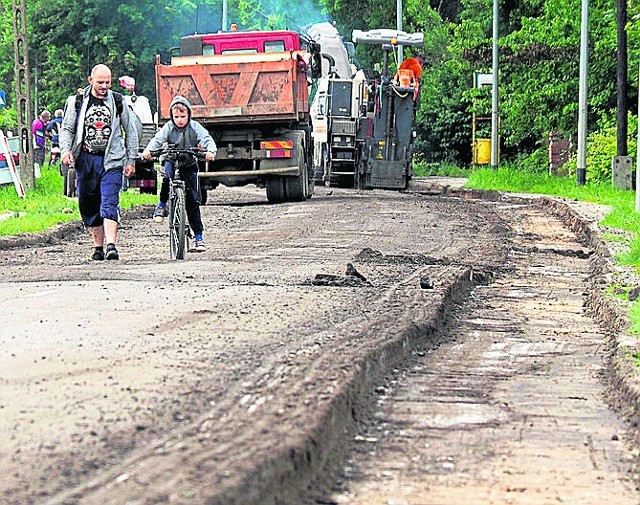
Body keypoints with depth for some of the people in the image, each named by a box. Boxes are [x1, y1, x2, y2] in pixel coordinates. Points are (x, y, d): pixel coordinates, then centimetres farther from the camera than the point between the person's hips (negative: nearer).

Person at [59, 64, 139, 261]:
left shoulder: (118, 102, 6)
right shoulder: (76, 102, 5)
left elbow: (130, 131, 14)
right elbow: (67, 129, 9)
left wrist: (131, 160, 11)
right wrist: (66, 150, -9)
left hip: (111, 160, -2)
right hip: (85, 160, 2)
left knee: (109, 204, -14)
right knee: (88, 206, 6)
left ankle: (111, 246, -23)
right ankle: (98, 247, 17)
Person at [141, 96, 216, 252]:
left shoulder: (195, 127, -9)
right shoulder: (169, 127, -7)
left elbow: (207, 139, -21)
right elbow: (158, 139, -21)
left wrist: (210, 151, -44)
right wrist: (148, 150, -43)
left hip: (190, 165, 0)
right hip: (172, 161, 0)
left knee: (193, 201, -4)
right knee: (168, 176, -37)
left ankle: (199, 237, 1)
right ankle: (162, 204, -10)